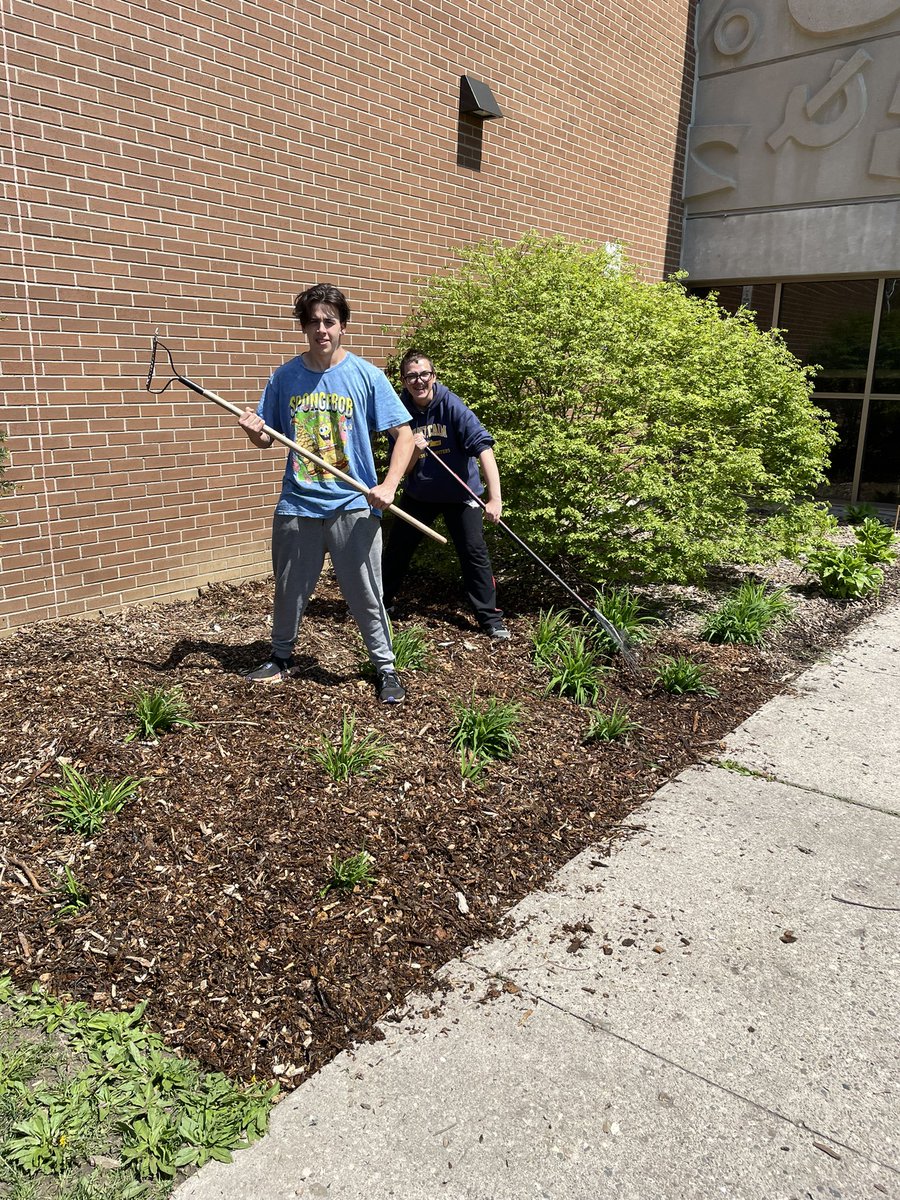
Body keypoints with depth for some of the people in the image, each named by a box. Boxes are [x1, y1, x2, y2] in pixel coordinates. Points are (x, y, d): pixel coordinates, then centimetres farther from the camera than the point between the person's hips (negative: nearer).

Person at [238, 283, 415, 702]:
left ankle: (385, 668, 19)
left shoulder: (366, 375, -4)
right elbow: (268, 439, 11)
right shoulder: (285, 377, 4)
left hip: (353, 506, -3)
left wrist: (389, 485, -16)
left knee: (366, 594, 3)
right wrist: (254, 431, -13)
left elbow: (404, 434, -4)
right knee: (289, 590, 15)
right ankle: (281, 657, 37)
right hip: (297, 505, 3)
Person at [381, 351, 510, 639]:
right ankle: (382, 600, 35)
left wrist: (495, 498, -43)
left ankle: (490, 618, 3)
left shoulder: (452, 406, -22)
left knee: (474, 552, -9)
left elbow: (483, 447, -32)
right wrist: (414, 451, -31)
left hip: (460, 493, -3)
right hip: (418, 493, 4)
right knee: (398, 547, 12)